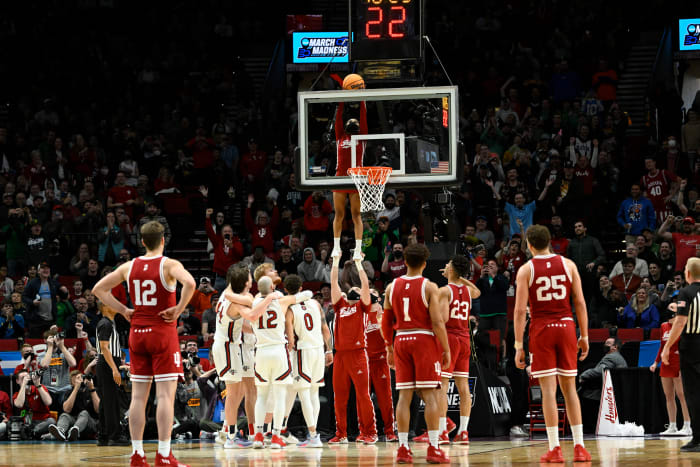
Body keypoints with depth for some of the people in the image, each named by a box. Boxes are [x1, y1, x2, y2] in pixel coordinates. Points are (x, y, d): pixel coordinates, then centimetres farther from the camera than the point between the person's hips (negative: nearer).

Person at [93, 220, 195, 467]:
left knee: (138, 396, 7)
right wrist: (179, 309, -14)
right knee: (165, 395, -5)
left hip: (137, 332, 5)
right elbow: (189, 283, -27)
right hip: (163, 332, -5)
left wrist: (123, 310, 10)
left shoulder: (129, 267, 7)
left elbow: (98, 289, 12)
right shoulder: (169, 265, -8)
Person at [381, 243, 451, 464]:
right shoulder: (429, 287, -7)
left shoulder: (392, 287, 6)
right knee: (431, 395, -3)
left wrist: (389, 348, 21)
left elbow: (386, 323, 11)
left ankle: (403, 448, 3)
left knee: (404, 395, 6)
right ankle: (433, 448, -8)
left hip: (401, 340, 4)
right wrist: (446, 349, -6)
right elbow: (437, 321, -12)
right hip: (425, 339, -4)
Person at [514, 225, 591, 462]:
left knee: (549, 389, -2)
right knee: (569, 387, 10)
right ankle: (579, 447, 7)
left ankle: (554, 449, -6)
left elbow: (520, 309, -7)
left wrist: (518, 346, -5)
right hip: (566, 327, 2)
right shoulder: (568, 265, 5)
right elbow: (580, 302, 3)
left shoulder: (526, 270, -2)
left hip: (541, 329, -2)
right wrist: (584, 336, 8)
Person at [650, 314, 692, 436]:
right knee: (669, 396, 7)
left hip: (678, 365, -7)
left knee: (681, 395, -7)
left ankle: (687, 427, -4)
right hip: (666, 364, 7)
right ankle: (672, 427, 11)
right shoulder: (664, 326, 13)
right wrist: (656, 362, 15)